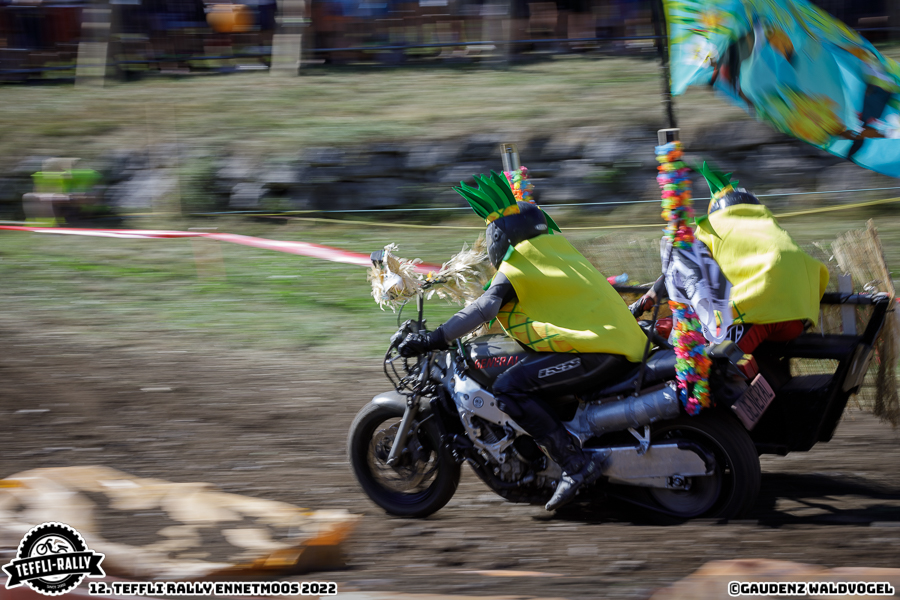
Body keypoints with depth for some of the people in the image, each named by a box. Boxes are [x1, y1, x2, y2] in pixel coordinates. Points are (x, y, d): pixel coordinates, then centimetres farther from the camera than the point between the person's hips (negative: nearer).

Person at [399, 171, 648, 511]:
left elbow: (486, 307, -18)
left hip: (598, 352, -10)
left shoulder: (517, 264, -4)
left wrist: (434, 339, -19)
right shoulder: (558, 246, 22)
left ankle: (575, 465, -21)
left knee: (509, 388, -16)